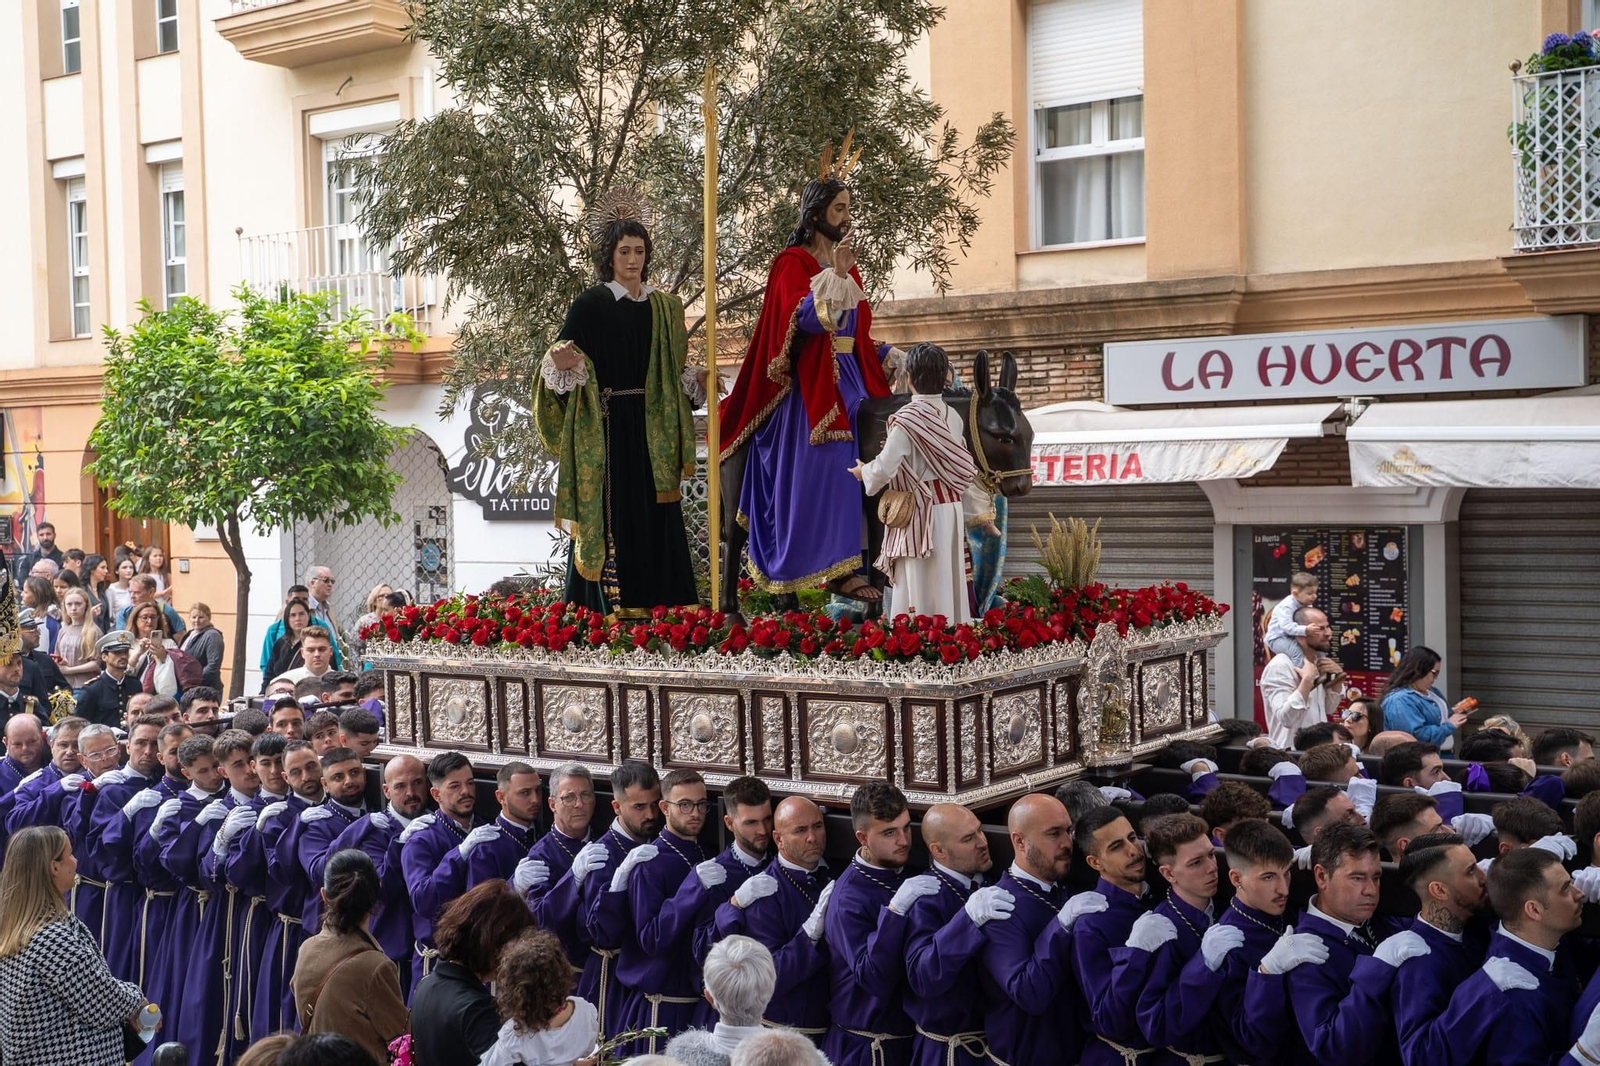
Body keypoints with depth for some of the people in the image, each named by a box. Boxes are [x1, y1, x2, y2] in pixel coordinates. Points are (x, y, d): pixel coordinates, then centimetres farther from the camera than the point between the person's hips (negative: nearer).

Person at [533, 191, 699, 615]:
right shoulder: (591, 304, -3)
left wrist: (693, 380, 5)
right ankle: (612, 599, -4)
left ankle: (659, 600, 10)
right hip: (609, 424, -5)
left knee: (657, 513, 5)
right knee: (614, 511, -7)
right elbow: (565, 358, -9)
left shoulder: (664, 307, 13)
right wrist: (562, 362, -29)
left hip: (652, 427, 5)